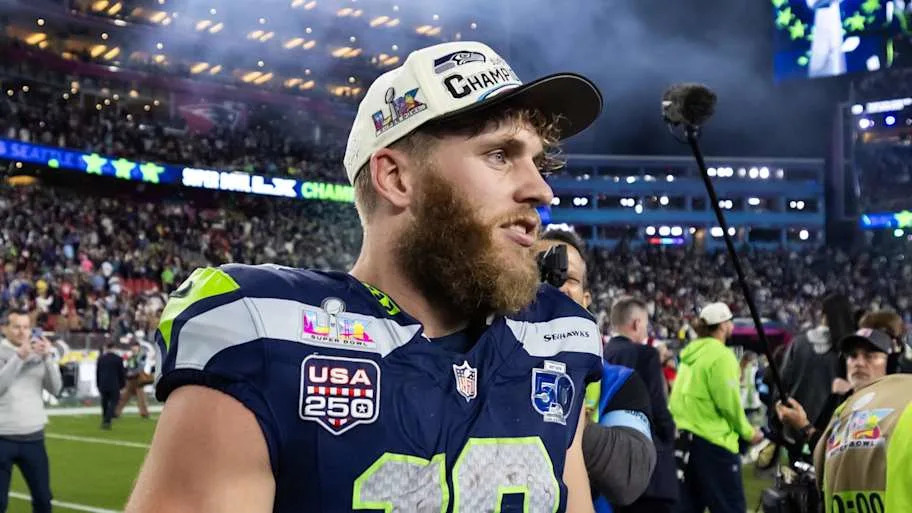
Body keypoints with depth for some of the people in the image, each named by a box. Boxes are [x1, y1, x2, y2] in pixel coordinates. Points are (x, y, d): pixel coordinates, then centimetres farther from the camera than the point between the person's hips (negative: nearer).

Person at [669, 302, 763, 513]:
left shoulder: (690, 354, 11)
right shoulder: (721, 355, -12)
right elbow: (728, 403, -15)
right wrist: (748, 432, -1)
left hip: (685, 438, 8)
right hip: (713, 440, -8)